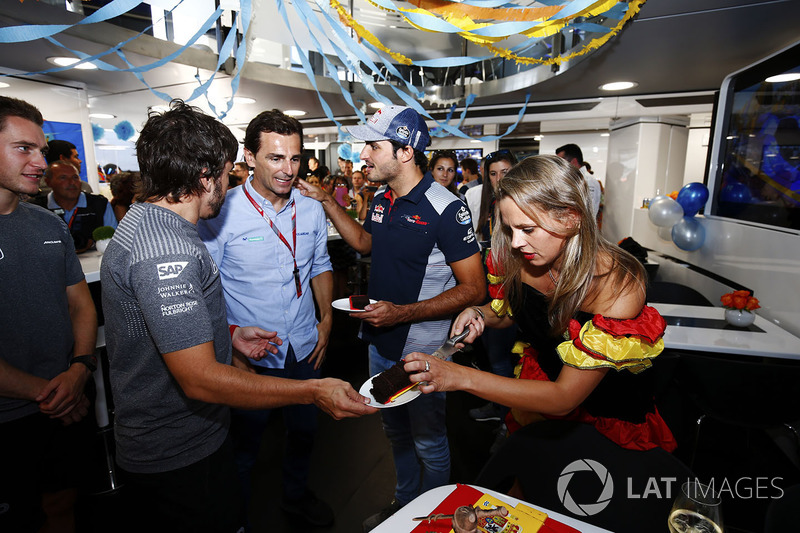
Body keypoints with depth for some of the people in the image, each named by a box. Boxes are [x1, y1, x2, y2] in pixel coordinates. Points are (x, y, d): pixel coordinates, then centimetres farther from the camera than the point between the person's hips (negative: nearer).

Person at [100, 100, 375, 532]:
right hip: (180, 457, -10)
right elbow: (200, 379, -32)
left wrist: (226, 333, 10)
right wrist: (313, 392, -31)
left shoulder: (141, 222, 6)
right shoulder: (166, 252, -30)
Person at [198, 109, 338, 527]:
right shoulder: (220, 213, -15)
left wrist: (327, 318, 3)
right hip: (250, 357, -4)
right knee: (244, 445, 17)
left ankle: (296, 496, 52)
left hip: (305, 350, 5)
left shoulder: (311, 210, -1)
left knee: (304, 432, 24)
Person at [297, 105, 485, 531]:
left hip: (421, 352, -7)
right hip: (381, 343, 7)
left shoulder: (445, 208, -21)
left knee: (428, 442, 15)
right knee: (395, 432, 26)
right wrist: (325, 201, 11)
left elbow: (473, 288, -20)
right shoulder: (381, 200, 2)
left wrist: (402, 313, -27)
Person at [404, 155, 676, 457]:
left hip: (610, 417, -4)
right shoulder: (521, 261, -18)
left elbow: (564, 398, -34)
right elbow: (508, 312, 4)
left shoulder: (617, 284, -33)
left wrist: (463, 377, -40)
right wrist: (479, 315, -20)